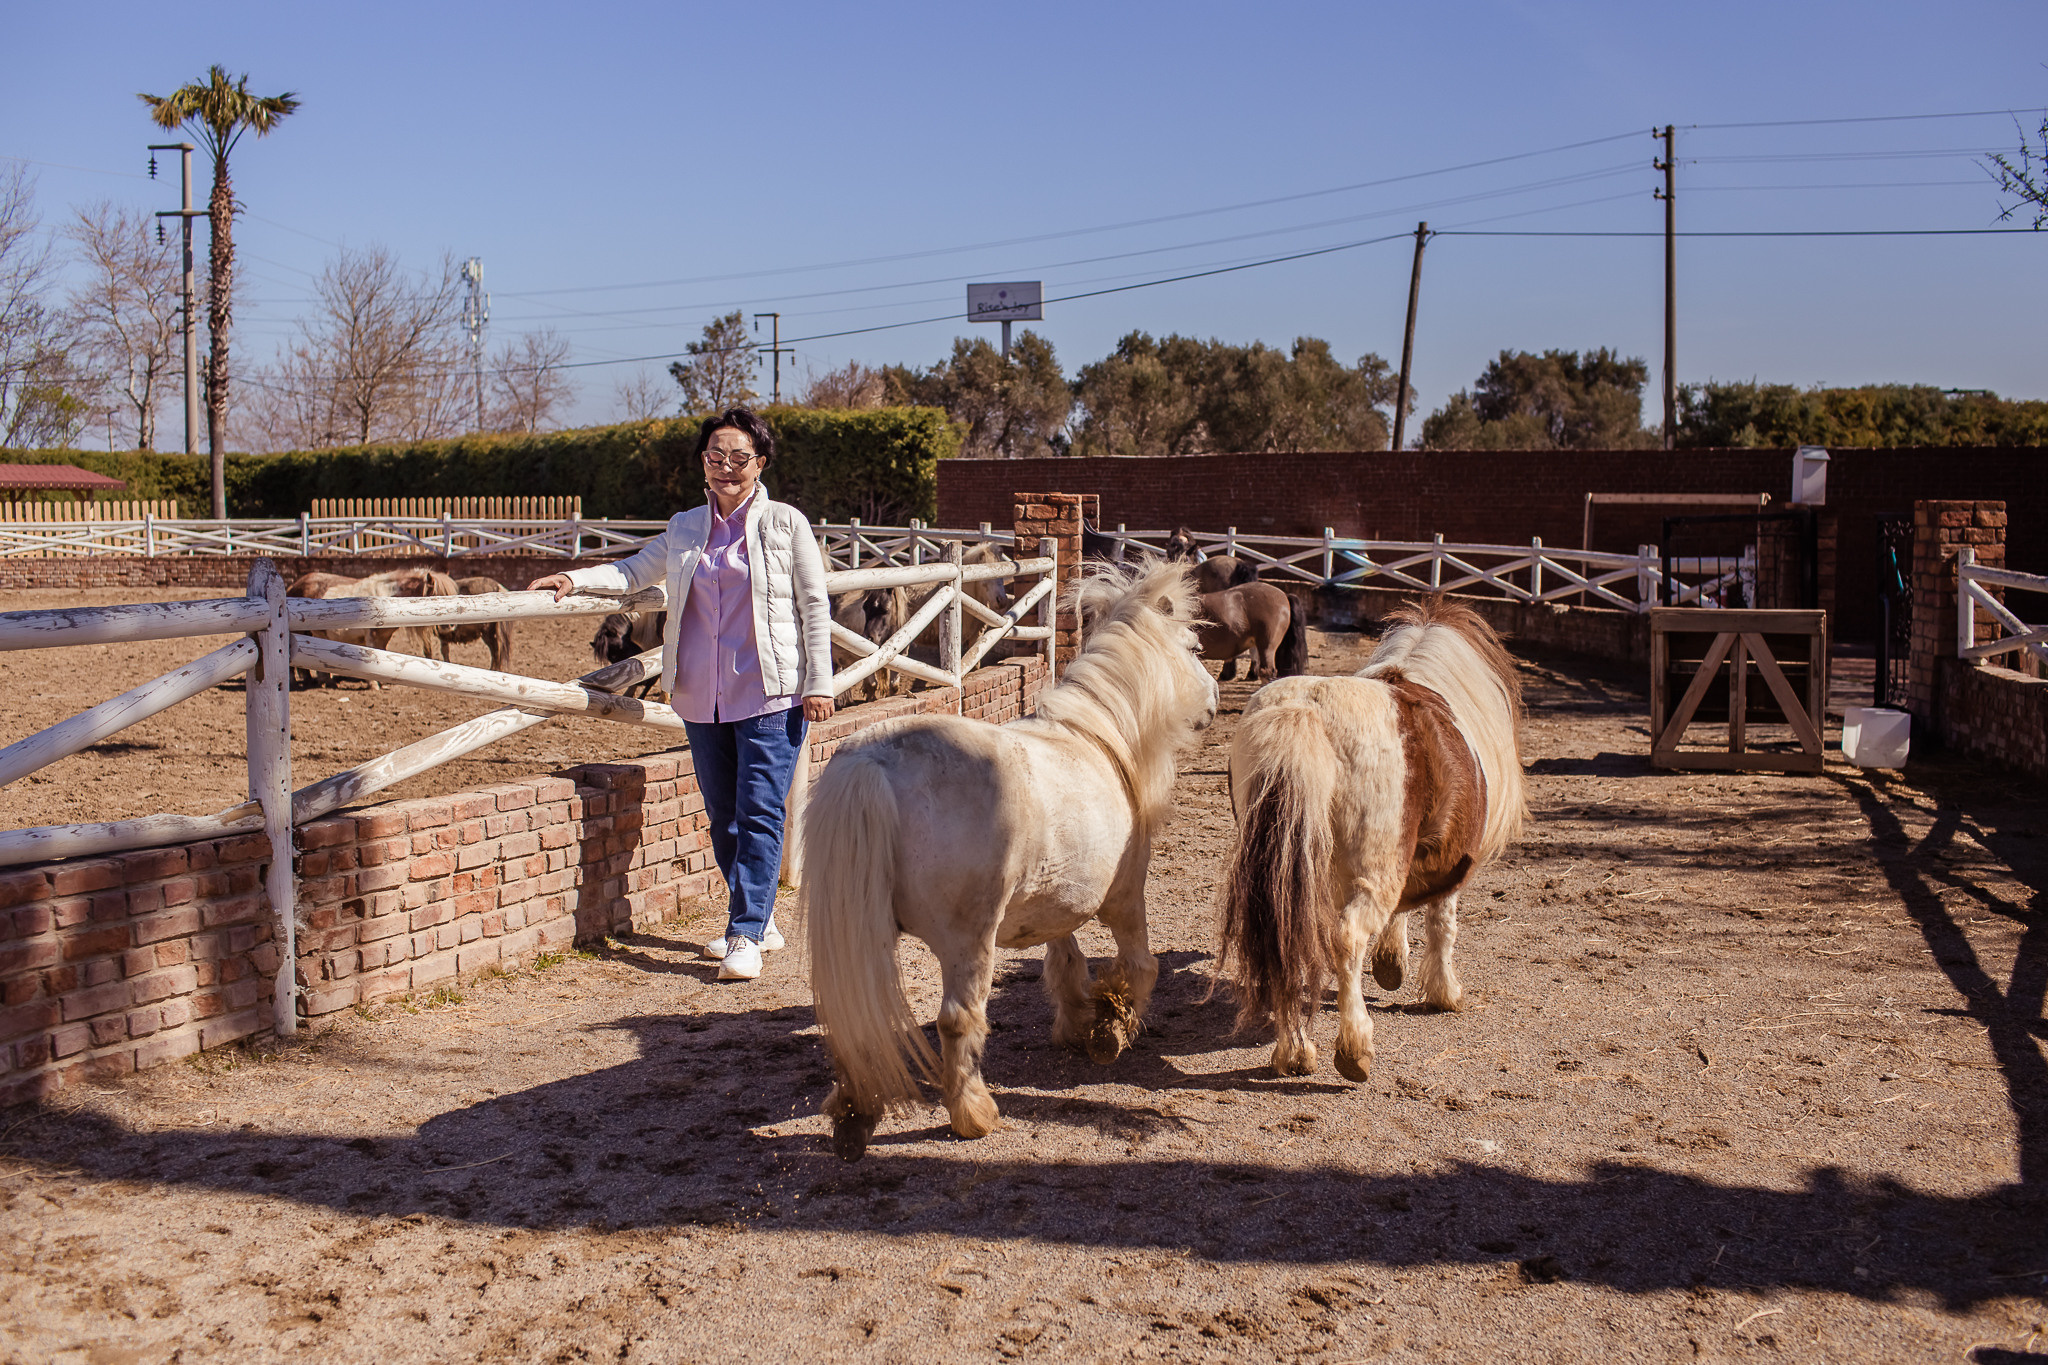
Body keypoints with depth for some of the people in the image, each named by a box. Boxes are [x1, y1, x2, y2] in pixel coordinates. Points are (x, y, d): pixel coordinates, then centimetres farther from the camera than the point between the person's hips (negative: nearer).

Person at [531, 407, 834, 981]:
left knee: (758, 814, -9)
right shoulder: (685, 529, 13)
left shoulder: (786, 524, 0)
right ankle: (759, 919, 23)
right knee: (722, 816, 10)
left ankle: (745, 936, -8)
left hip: (771, 695, -5)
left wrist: (819, 684, -4)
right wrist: (576, 578, 3)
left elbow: (814, 606, 0)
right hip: (703, 698, 5)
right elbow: (634, 572, 21)